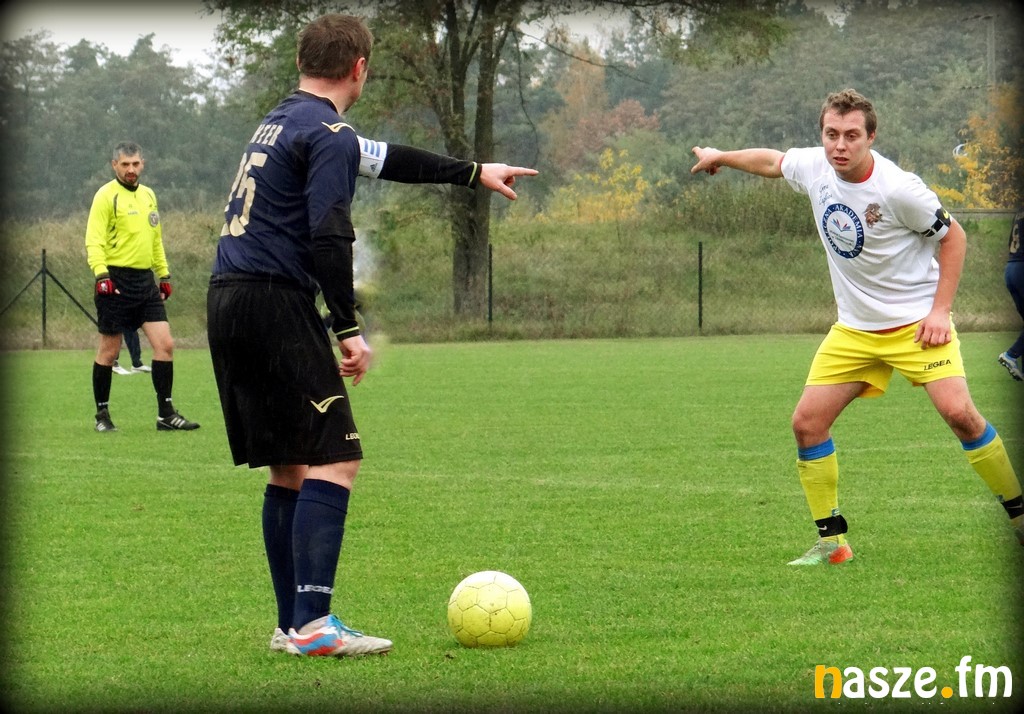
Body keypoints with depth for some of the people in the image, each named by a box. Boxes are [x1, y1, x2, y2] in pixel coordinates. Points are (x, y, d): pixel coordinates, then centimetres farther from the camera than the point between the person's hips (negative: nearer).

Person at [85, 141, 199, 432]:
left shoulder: (148, 195, 16)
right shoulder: (106, 196, -6)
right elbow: (94, 241, -14)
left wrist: (164, 274, 22)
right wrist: (101, 273, -26)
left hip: (145, 280, 6)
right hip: (116, 280, -6)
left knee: (165, 344, -2)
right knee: (109, 350, 1)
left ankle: (166, 414, 2)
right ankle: (102, 414, 12)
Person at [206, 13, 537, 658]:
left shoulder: (283, 122, 22)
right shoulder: (328, 134, -8)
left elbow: (386, 160, 32)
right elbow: (329, 236, -18)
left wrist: (473, 173, 39)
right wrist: (349, 330, -16)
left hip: (228, 301, 10)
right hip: (275, 301, -10)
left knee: (289, 470, 13)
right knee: (335, 459, -11)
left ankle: (293, 624, 13)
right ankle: (312, 625, -19)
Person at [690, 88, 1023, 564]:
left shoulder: (898, 189, -22)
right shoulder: (813, 166, -6)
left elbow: (953, 236, -8)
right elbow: (771, 161, 18)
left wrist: (940, 310, -13)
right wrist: (719, 157, 33)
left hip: (915, 322, -5)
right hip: (854, 329, 5)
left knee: (958, 412, -21)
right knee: (807, 422, -5)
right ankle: (831, 541, 5)